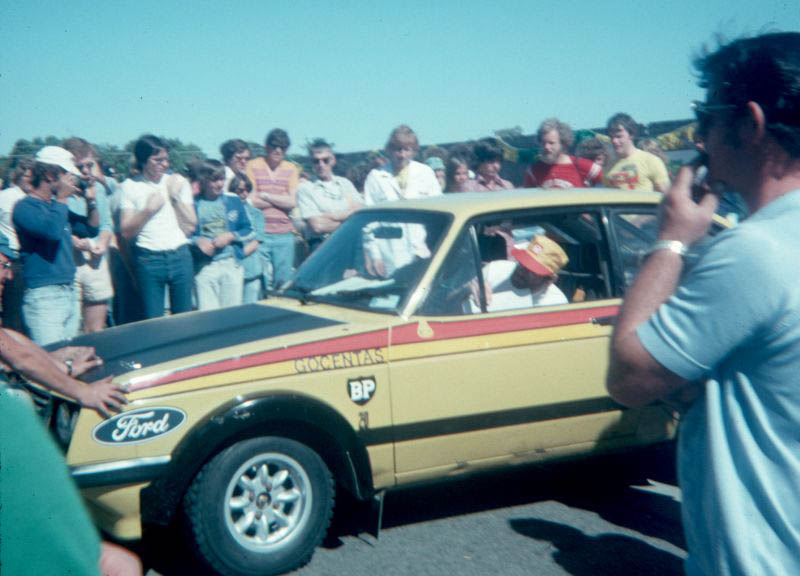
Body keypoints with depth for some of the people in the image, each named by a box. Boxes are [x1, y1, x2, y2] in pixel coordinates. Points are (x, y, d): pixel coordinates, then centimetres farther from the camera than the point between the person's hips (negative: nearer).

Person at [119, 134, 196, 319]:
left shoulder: (178, 182, 9)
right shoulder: (130, 186, 4)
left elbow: (190, 226, 3)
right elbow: (126, 232, -1)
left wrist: (176, 197, -4)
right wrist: (148, 210, -10)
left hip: (180, 256, 2)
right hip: (148, 260, -2)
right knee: (153, 322, 2)